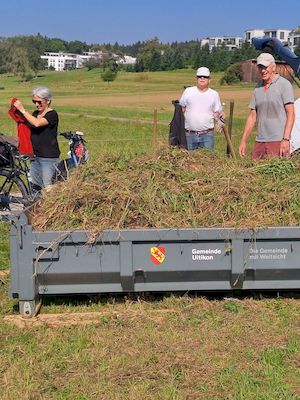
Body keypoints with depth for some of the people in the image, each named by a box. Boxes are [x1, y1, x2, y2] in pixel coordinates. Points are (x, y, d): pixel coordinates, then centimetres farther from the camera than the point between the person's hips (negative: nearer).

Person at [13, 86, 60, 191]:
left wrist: (22, 110, -23)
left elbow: (37, 123, -27)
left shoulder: (52, 115, -11)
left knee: (47, 187, -7)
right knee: (34, 186, 11)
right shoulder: (35, 113, 13)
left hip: (48, 157, -8)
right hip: (35, 155, 8)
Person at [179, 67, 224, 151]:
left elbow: (216, 112, 9)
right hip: (189, 134, 0)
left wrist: (221, 115, -14)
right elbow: (181, 109, 9)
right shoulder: (188, 91, 6)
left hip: (207, 135, 0)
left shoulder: (214, 94, 7)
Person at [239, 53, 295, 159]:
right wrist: (244, 141, 11)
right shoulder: (257, 88, 15)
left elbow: (291, 114, -8)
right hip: (260, 141, 6)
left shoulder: (284, 84, -2)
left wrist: (286, 139, -17)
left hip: (278, 141, -6)